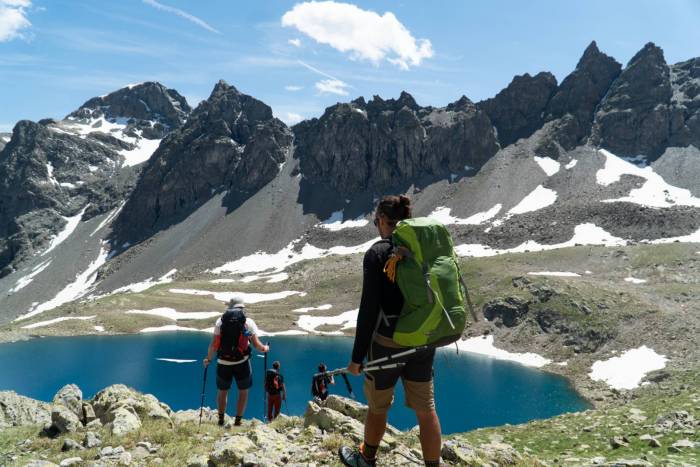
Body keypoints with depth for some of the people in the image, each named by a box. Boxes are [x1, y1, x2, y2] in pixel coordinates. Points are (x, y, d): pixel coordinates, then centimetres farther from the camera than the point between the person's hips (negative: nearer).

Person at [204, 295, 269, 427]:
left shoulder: (221, 320, 0)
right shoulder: (248, 322, -3)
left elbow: (214, 344, -4)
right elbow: (256, 344, -6)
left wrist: (208, 359, 11)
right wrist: (264, 348, 15)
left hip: (223, 363, 1)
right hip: (242, 362, -1)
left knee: (222, 391, 20)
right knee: (243, 392, 17)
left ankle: (221, 420, 25)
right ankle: (238, 421, 16)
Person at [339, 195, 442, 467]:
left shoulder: (377, 253, -14)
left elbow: (369, 309, -16)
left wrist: (357, 356, -10)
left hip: (388, 341, -4)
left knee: (377, 404, 17)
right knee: (425, 408, 12)